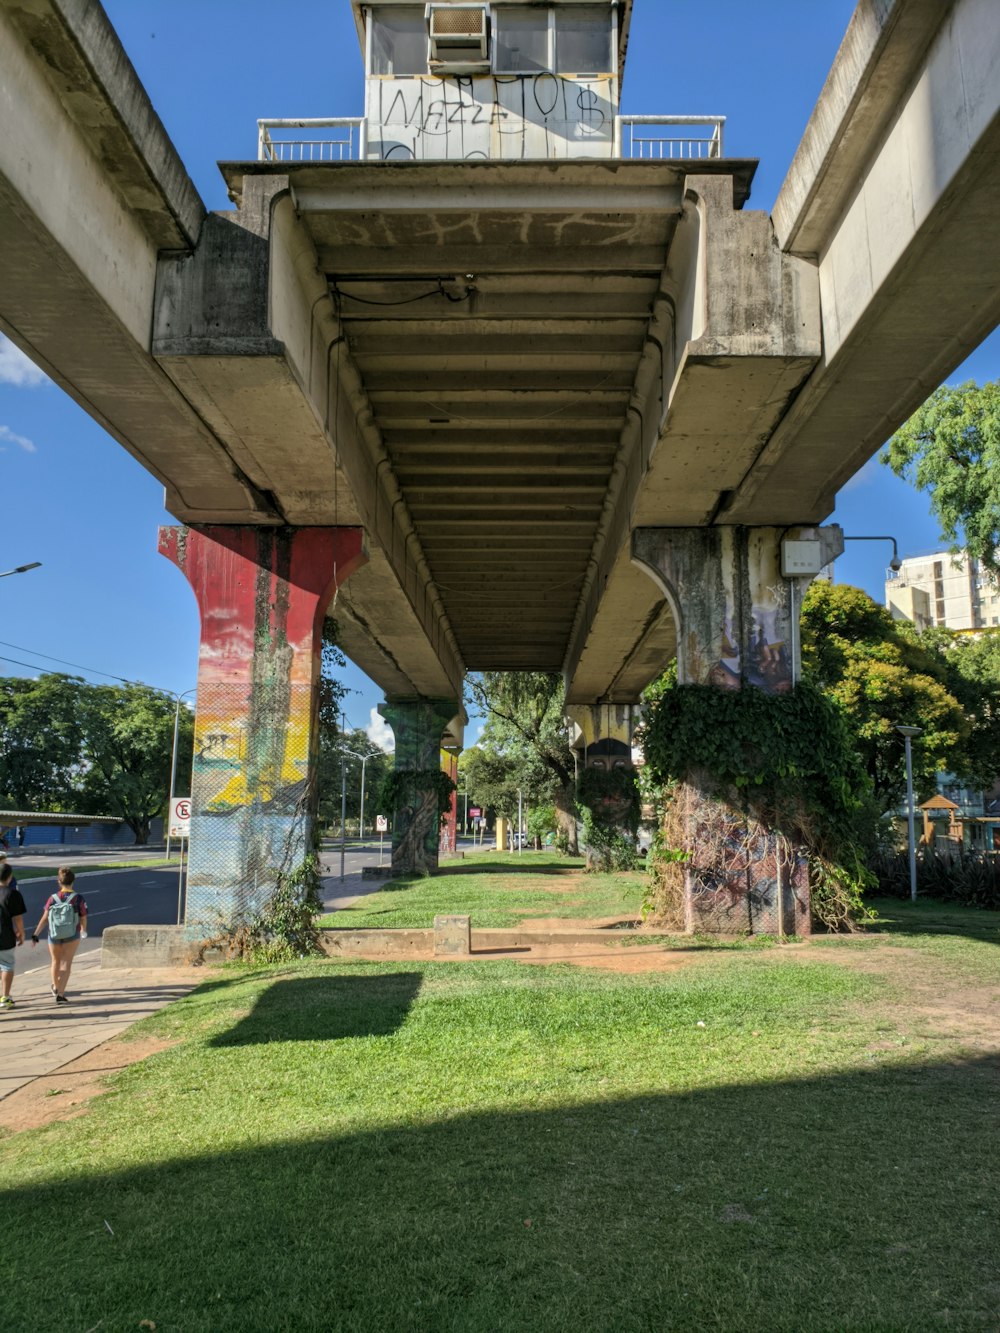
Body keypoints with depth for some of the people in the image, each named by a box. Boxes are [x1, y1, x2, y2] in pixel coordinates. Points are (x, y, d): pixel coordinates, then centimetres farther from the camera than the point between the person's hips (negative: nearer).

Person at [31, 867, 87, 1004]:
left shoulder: (53, 898, -9)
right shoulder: (78, 899, -13)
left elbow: (44, 919, -11)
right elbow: (83, 919, -5)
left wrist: (35, 936, -4)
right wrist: (83, 930, 15)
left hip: (54, 936, 2)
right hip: (72, 936, -2)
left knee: (56, 961, 23)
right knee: (66, 963, 4)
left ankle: (55, 987, 44)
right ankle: (61, 994, -6)